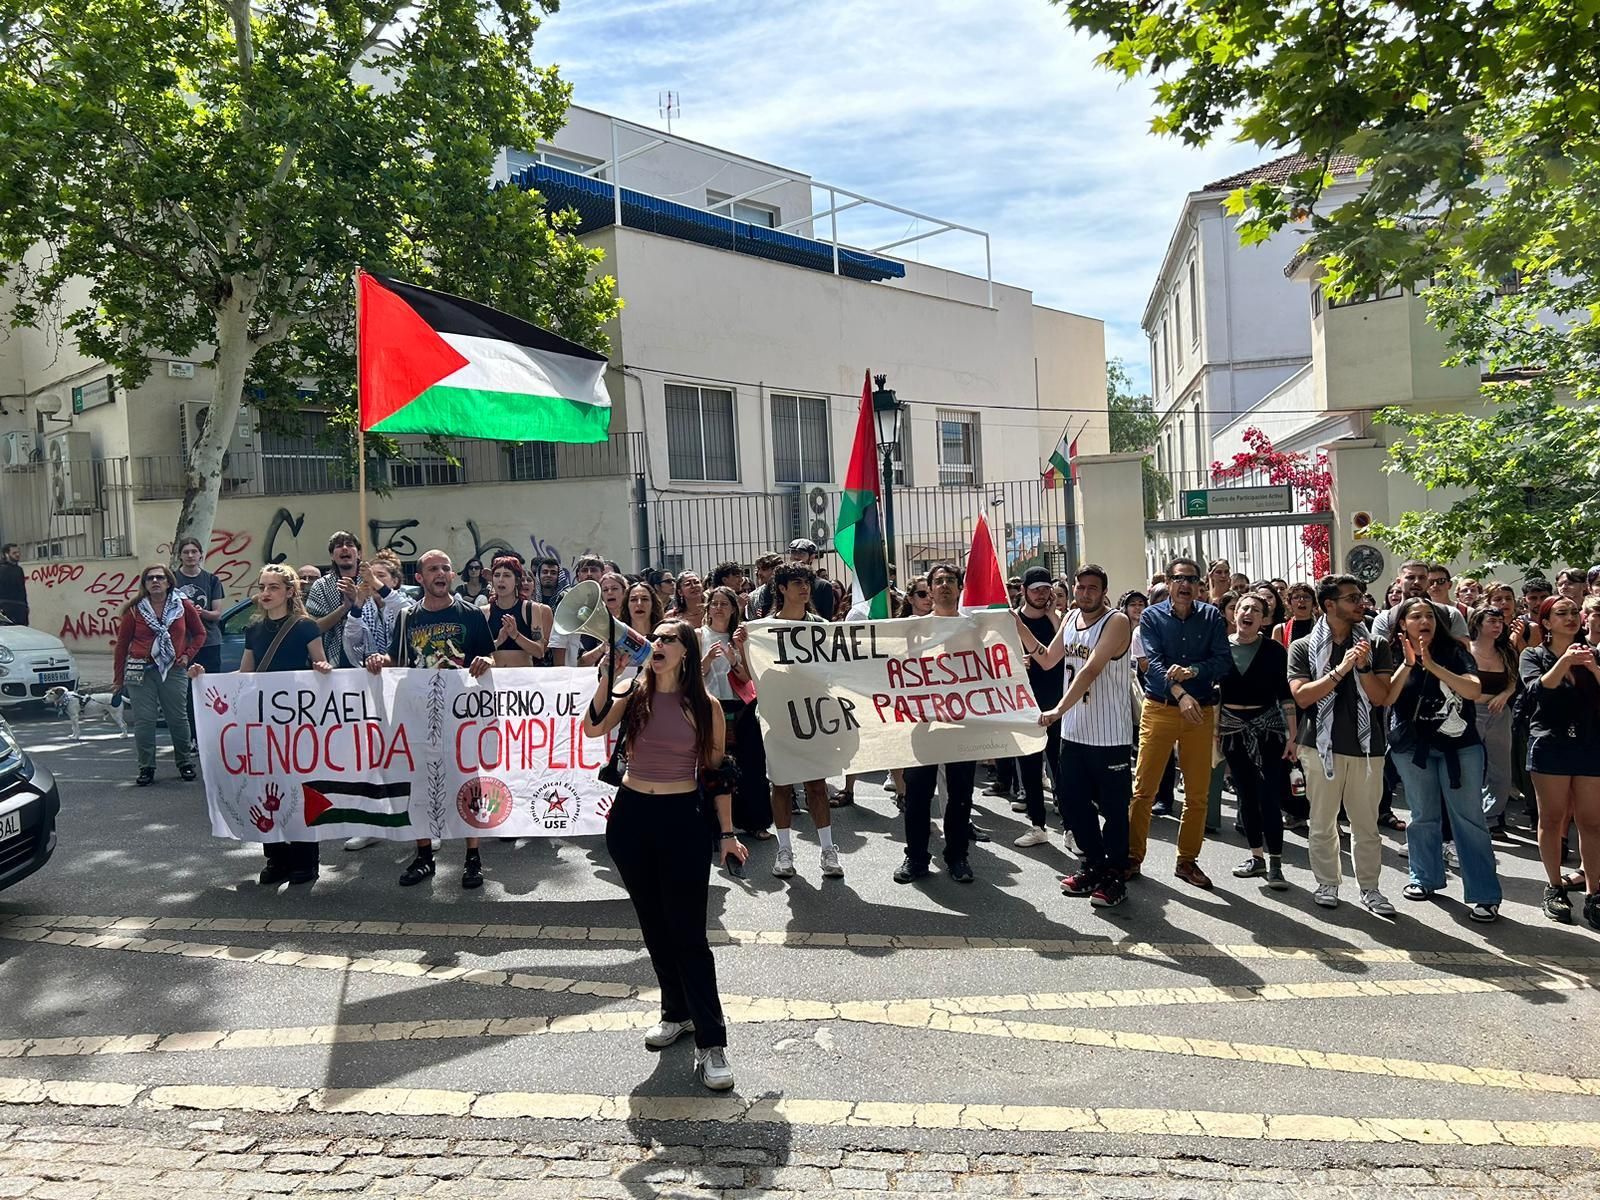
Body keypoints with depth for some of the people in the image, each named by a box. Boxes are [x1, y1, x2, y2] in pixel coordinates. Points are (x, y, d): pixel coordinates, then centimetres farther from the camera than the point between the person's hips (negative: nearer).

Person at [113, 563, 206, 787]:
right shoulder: (135, 610, 1)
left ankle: (185, 764, 17)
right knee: (144, 720, -1)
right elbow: (122, 643, 6)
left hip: (174, 671, 0)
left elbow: (200, 633, 14)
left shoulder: (183, 606, 2)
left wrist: (187, 655, 1)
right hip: (140, 671, 0)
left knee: (178, 718, 3)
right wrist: (118, 678, 6)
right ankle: (146, 768, 8)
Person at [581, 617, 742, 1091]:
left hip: (682, 819, -3)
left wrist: (727, 833, 0)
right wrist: (606, 680, -23)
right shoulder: (634, 694, 0)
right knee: (654, 926, 15)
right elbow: (593, 729, -15)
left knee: (688, 933, -4)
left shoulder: (705, 707, -5)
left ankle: (711, 1044, 2)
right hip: (630, 816, 3)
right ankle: (677, 1012, 33)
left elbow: (717, 772, 0)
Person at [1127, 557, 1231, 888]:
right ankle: (1132, 857, 10)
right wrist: (1179, 693, -26)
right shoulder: (1152, 616, -1)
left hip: (1201, 710, 2)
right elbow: (1153, 662, -13)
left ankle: (1187, 861, 21)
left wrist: (1193, 671, -22)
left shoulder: (1211, 617, 4)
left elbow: (1224, 661, -5)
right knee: (1143, 788, -2)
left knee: (1198, 793, 7)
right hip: (1159, 708, -2)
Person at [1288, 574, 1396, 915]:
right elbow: (1301, 695, -9)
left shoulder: (1375, 646, 8)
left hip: (1366, 745, 1)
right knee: (1322, 822, 6)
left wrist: (1363, 666, -14)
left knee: (1367, 824, 6)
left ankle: (1370, 889, 19)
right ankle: (1327, 884, 20)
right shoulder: (1303, 647, 3)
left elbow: (1381, 697, 1)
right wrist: (1340, 670, -16)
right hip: (1321, 744, -1)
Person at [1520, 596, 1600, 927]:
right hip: (1551, 745, -2)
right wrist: (1565, 661, -25)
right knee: (1552, 819, 3)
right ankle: (1555, 888, 12)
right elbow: (1537, 690, -14)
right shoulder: (1534, 655, 5)